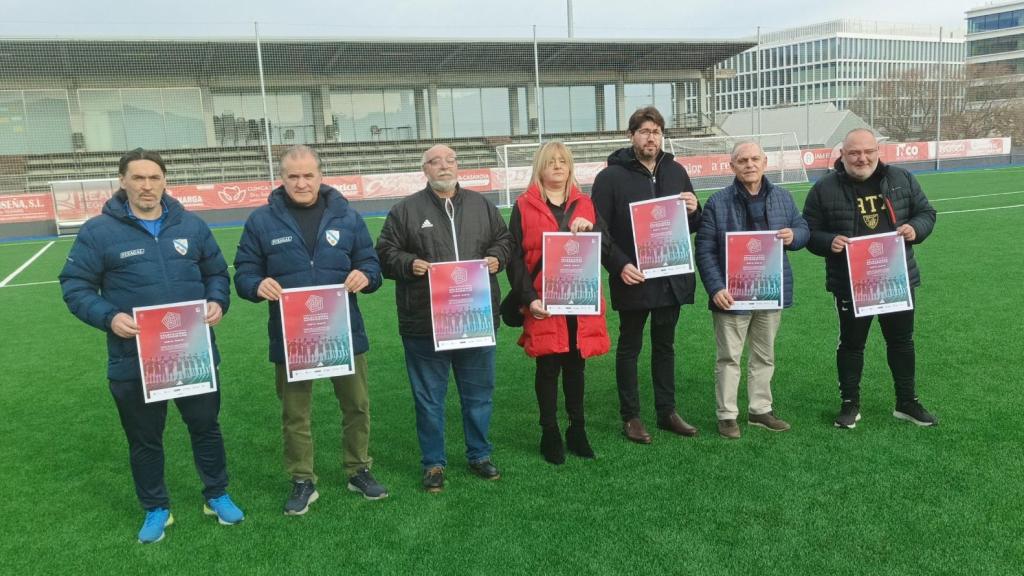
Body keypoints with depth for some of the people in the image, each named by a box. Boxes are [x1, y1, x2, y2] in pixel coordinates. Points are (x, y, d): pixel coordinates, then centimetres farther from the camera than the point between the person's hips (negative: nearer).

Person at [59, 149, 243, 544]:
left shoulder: (191, 226, 2)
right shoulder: (98, 232, -6)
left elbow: (217, 273, 12)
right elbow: (75, 287, -3)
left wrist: (217, 302, -8)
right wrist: (108, 317, -20)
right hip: (134, 361, -2)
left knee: (206, 427, 16)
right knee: (144, 439, 15)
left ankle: (216, 495, 36)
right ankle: (156, 509, 35)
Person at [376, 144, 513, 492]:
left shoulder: (481, 206, 11)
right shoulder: (406, 210, 1)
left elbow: (504, 239, 17)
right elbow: (386, 253, 2)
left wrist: (497, 257, -3)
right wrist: (409, 264, -16)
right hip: (424, 323, -2)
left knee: (479, 393, 13)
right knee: (429, 397, 8)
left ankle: (479, 455, 31)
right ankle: (433, 463, 23)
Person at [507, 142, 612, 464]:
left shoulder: (584, 204, 12)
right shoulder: (524, 206, 1)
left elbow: (604, 247, 7)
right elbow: (516, 258, -3)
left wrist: (589, 229, -14)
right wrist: (528, 298, -13)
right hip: (544, 305, -3)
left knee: (576, 365, 11)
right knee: (548, 367, 3)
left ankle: (577, 430, 24)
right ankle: (550, 434, 15)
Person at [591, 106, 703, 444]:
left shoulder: (676, 172, 8)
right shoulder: (611, 177, -7)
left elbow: (693, 227, 15)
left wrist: (693, 211, -8)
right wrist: (619, 265, -20)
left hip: (672, 278, 5)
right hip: (632, 280, -4)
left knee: (665, 346, 15)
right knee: (630, 347, 8)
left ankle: (667, 412, 28)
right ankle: (630, 416, 20)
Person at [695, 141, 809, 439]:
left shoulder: (783, 197, 5)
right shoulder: (717, 203, -8)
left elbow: (803, 228, 15)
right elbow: (705, 250, -9)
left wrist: (794, 235, -10)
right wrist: (715, 288, -18)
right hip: (732, 294, -4)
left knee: (764, 355, 16)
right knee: (729, 358, 5)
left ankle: (760, 409, 31)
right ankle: (727, 415, 17)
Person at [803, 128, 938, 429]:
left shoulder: (902, 179, 0)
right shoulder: (824, 189, -8)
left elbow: (926, 212, 9)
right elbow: (810, 233, -3)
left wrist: (915, 229, -13)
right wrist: (830, 242, -23)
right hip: (849, 284, -3)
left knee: (902, 341, 15)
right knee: (851, 344, 11)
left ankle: (907, 402, 32)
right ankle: (850, 404, 26)